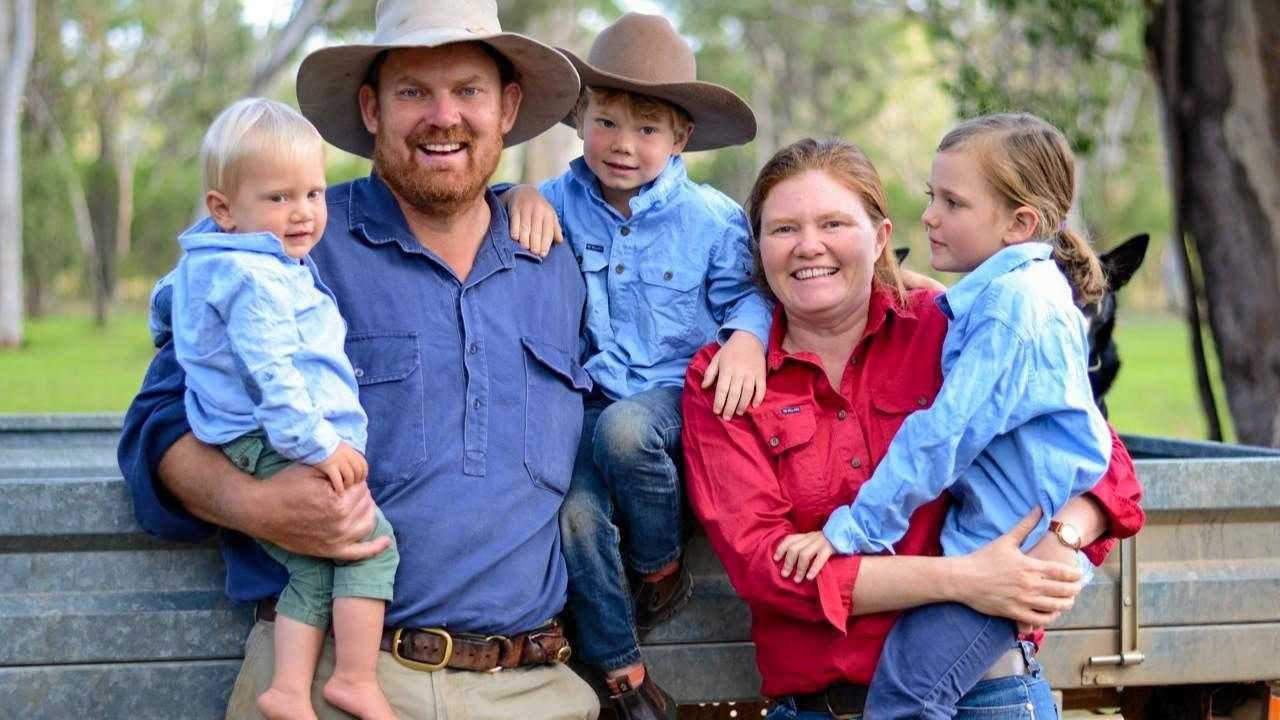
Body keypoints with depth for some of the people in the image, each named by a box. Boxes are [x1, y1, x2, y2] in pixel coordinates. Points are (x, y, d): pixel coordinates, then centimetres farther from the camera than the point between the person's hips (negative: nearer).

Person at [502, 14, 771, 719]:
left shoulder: (711, 217, 0)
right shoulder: (562, 203, 3)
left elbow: (744, 293, 7)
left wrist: (746, 336, -16)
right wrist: (520, 197, -14)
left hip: (675, 391, -2)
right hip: (588, 399, 2)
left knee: (623, 430, -37)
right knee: (574, 513, -24)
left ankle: (662, 569, -7)